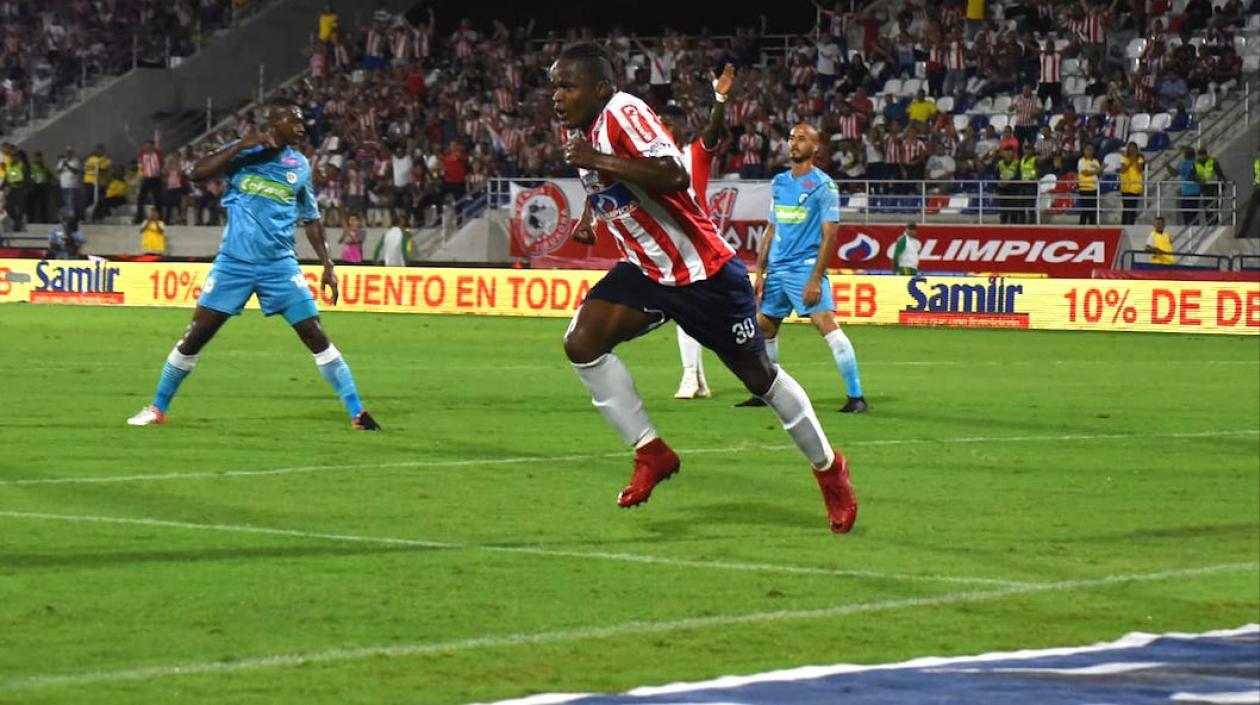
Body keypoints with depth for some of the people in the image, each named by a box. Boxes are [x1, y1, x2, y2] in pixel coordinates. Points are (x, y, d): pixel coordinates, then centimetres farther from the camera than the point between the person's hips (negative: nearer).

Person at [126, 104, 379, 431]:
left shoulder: (300, 166, 9)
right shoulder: (243, 152, 0)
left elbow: (311, 220, 19)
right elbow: (197, 173, -14)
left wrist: (327, 265, 11)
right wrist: (244, 145, -19)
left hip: (280, 265, 2)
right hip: (234, 262, -2)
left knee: (315, 336, -6)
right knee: (196, 335, -1)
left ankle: (357, 413, -1)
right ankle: (157, 409, 14)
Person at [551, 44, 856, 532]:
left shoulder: (622, 113, -23)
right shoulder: (577, 128, 3)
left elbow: (674, 176, -38)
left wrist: (599, 160, -37)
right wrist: (589, 213, 12)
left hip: (702, 270, -8)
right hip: (645, 269, 8)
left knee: (757, 374, 4)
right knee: (582, 342, -14)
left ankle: (829, 469, 23)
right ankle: (652, 455, -3)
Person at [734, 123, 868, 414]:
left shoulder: (823, 185, -7)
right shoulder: (779, 183, 14)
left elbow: (829, 235, -11)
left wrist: (816, 279, -18)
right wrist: (760, 271, 13)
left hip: (806, 268, -7)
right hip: (777, 268, 7)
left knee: (827, 325, -18)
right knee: (763, 326, 10)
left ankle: (856, 396, -17)